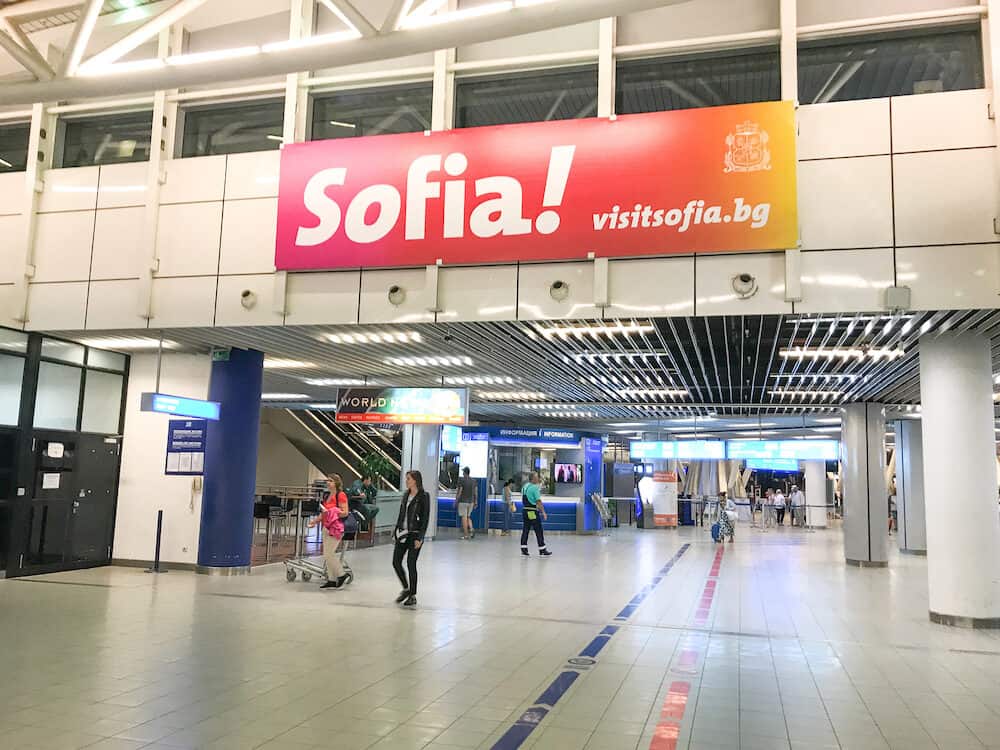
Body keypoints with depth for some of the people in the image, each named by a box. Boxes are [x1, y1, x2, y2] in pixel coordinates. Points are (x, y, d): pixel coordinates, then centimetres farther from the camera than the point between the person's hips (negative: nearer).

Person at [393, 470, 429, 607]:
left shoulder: (423, 497, -10)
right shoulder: (406, 495, 10)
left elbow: (425, 518, -12)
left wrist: (419, 538, -16)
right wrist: (396, 530, 12)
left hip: (414, 534, -7)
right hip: (402, 533, 7)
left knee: (411, 564, -2)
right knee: (396, 562, 5)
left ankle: (413, 596, 11)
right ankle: (406, 588, 26)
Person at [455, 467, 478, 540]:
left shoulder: (461, 481, -11)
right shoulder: (474, 481, 5)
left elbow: (459, 492, -13)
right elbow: (476, 492, 4)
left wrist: (456, 501, -5)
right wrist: (476, 503, 8)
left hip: (463, 502, -5)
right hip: (471, 502, 5)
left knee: (464, 517, -1)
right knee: (468, 517, 17)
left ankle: (466, 535, -2)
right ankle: (471, 529, -5)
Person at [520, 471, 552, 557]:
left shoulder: (524, 487, 11)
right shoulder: (535, 487, -14)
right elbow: (538, 501, -17)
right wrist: (543, 512, -13)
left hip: (525, 510, 8)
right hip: (532, 512, -8)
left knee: (525, 530, 9)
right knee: (539, 531, 0)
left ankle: (523, 549, 9)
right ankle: (542, 550, 4)